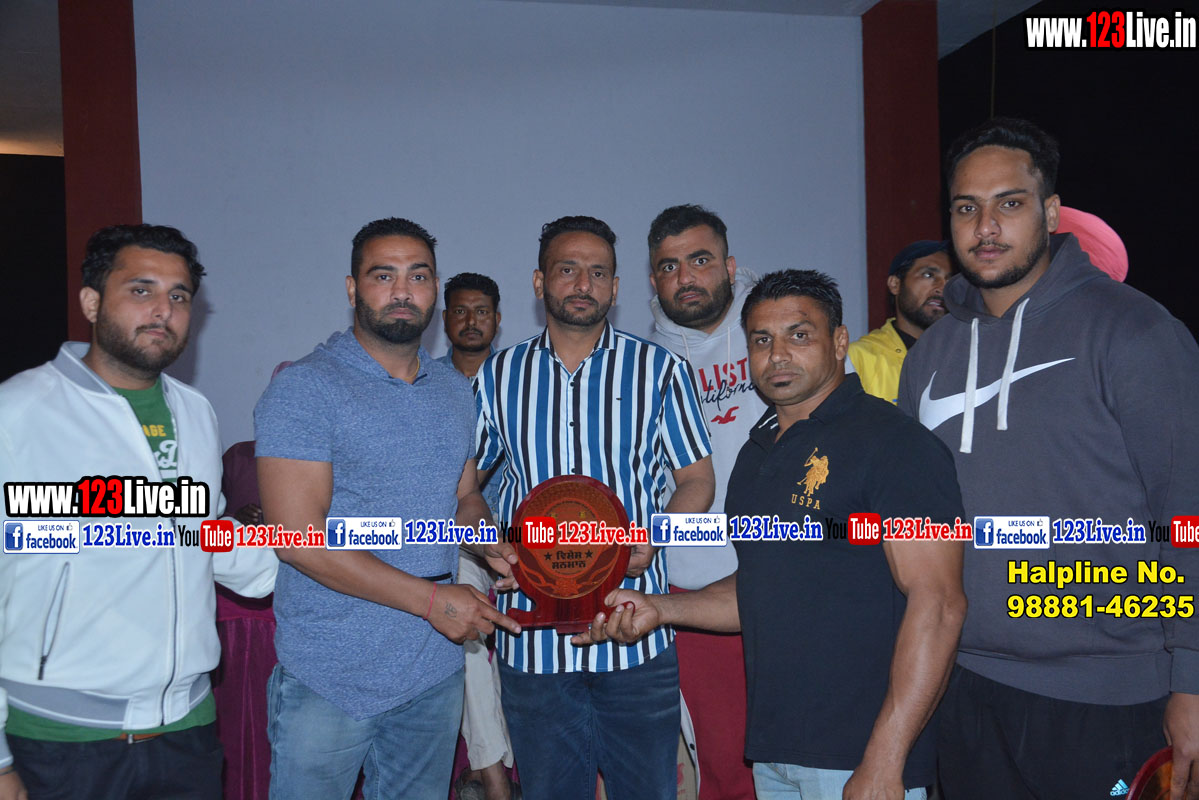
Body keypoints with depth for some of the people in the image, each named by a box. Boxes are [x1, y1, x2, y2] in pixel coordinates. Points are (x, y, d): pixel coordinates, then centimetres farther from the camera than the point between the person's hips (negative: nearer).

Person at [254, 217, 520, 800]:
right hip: (330, 683, -5)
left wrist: (494, 547, -5)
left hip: (435, 673, 6)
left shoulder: (453, 390, 10)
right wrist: (430, 599, -19)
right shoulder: (303, 390, -12)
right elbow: (299, 535, -19)